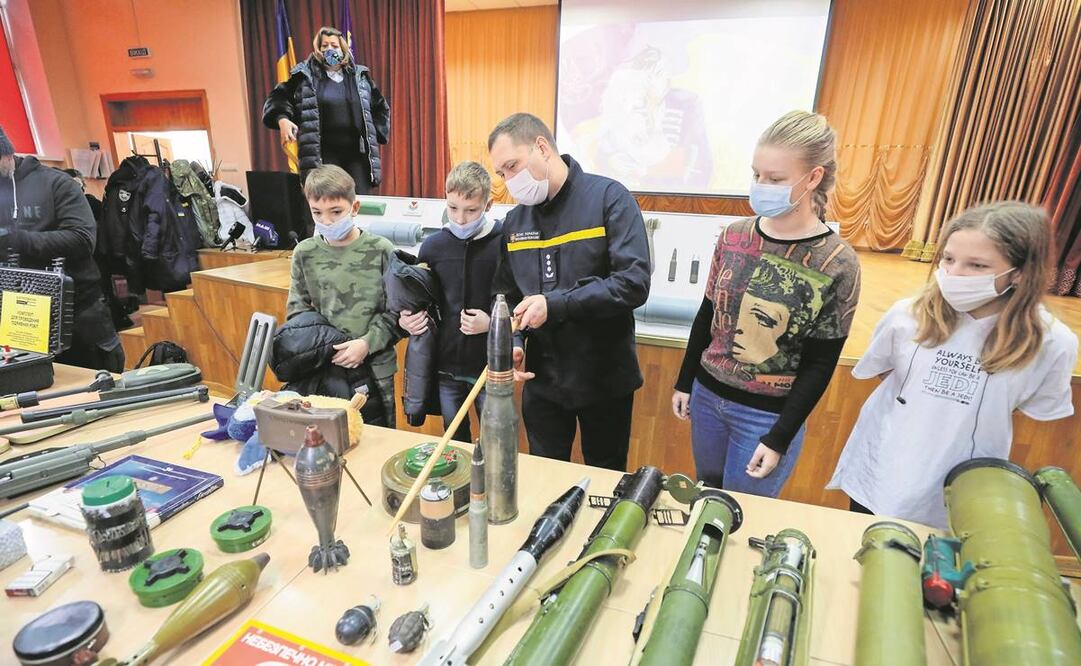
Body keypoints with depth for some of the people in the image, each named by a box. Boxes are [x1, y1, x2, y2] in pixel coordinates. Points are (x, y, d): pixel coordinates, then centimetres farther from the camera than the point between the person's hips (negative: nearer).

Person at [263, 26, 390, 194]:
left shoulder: (360, 76, 14)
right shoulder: (305, 75, 6)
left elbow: (381, 107, 22)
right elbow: (279, 98, 8)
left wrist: (374, 135, 11)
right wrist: (282, 119, -12)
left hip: (358, 154, 2)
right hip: (322, 156, -2)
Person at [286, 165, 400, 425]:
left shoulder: (380, 249, -8)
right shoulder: (305, 253, 0)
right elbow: (297, 307, 7)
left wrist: (368, 343, -16)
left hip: (375, 365, -2)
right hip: (324, 365, 2)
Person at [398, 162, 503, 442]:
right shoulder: (433, 246, 0)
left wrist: (493, 322, -21)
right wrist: (405, 320, -6)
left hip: (490, 368, -3)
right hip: (446, 368, 4)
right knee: (454, 445, 21)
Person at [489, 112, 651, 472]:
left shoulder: (609, 197, -11)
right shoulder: (514, 220, 5)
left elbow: (635, 282, -20)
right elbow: (507, 295, 10)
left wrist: (556, 304, -25)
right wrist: (512, 342, -8)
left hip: (605, 378, -4)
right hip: (541, 379, 4)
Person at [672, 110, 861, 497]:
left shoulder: (837, 265, -15)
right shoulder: (734, 236, -4)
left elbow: (819, 365, -12)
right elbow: (707, 316, 5)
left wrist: (779, 439, -12)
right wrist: (685, 382, 8)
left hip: (767, 414, -4)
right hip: (708, 394, 4)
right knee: (706, 495, 22)